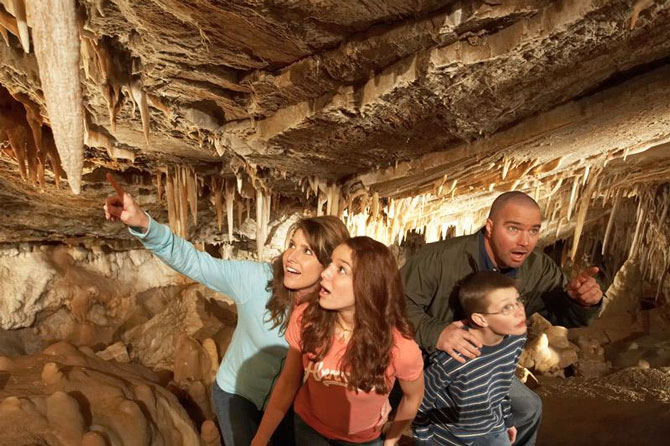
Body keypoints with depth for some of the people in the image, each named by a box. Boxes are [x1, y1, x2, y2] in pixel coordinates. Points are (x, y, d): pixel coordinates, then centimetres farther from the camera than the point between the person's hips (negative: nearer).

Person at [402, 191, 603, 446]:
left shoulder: (538, 269, -12)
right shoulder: (439, 258, -32)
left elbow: (563, 312, -3)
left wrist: (582, 300, -28)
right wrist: (434, 333, -47)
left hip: (479, 367, 5)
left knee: (528, 408, 17)